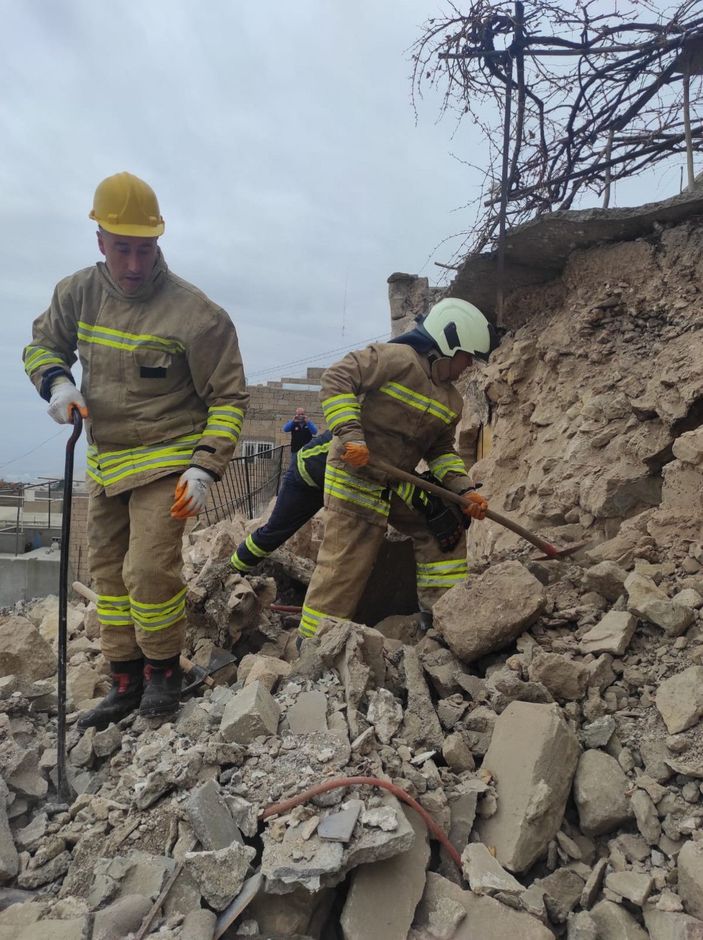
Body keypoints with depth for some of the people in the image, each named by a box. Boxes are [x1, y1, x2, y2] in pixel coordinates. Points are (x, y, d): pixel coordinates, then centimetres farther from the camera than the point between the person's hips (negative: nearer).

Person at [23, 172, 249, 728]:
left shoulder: (194, 314, -16)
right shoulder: (78, 294, -1)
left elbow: (229, 398, -12)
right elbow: (42, 345, 14)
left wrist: (205, 467, -20)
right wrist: (57, 383, -9)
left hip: (167, 460, -6)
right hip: (104, 461, 6)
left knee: (148, 571, -14)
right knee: (108, 573, 11)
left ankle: (164, 670, 13)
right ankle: (126, 682, 27)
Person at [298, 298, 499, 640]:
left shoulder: (451, 401, 12)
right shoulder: (398, 358, -14)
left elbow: (442, 451, 15)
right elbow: (336, 380, -20)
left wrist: (463, 489, -1)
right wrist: (350, 434, -30)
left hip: (398, 484, 9)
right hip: (355, 476, -8)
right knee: (344, 569, -8)